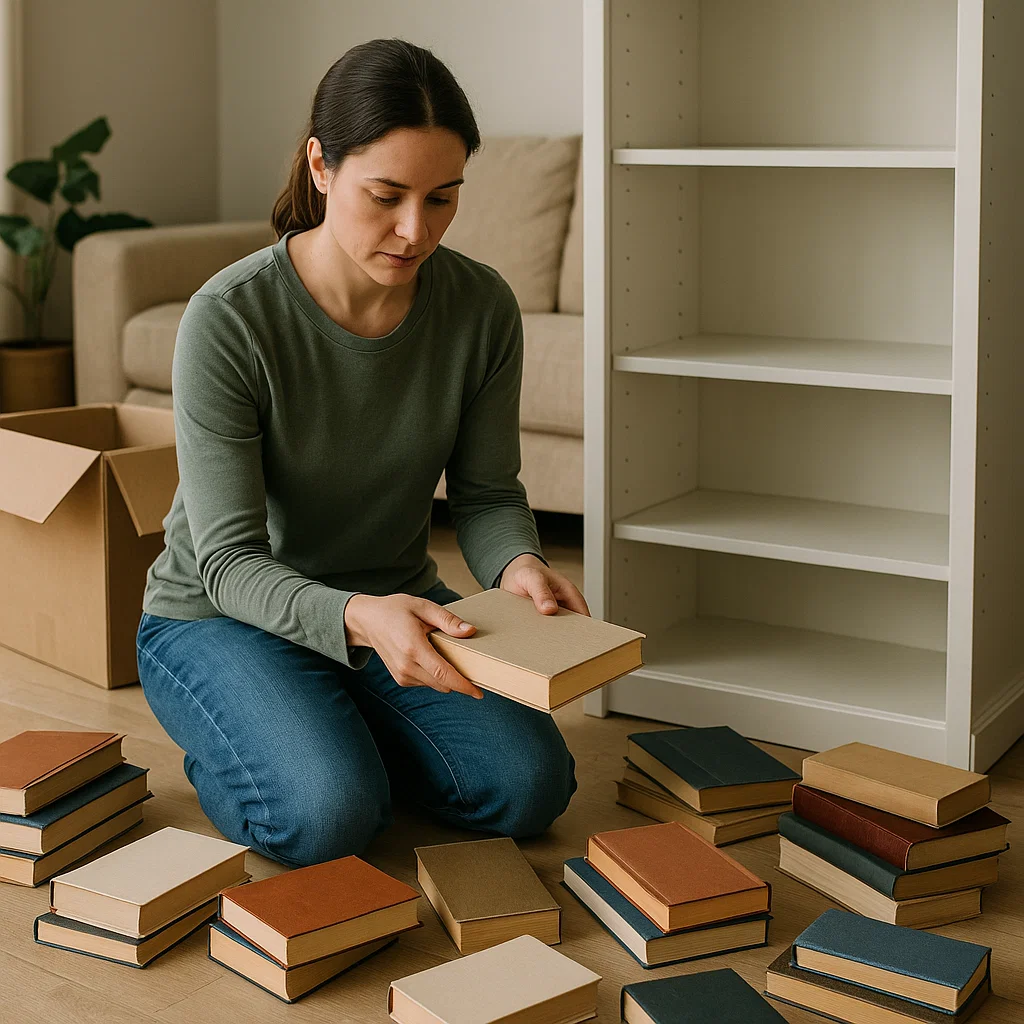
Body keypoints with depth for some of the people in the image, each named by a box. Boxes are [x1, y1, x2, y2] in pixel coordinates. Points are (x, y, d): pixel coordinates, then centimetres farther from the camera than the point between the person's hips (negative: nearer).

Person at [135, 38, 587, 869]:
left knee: (530, 784, -17)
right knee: (330, 812, -29)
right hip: (222, 615, -4)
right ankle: (229, 749, 6)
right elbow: (230, 559, -25)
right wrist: (356, 618, -44)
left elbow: (487, 493, -3)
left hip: (391, 602, 4)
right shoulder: (230, 320, -26)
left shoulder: (482, 307, -14)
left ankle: (348, 732, 12)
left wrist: (517, 564, -26)